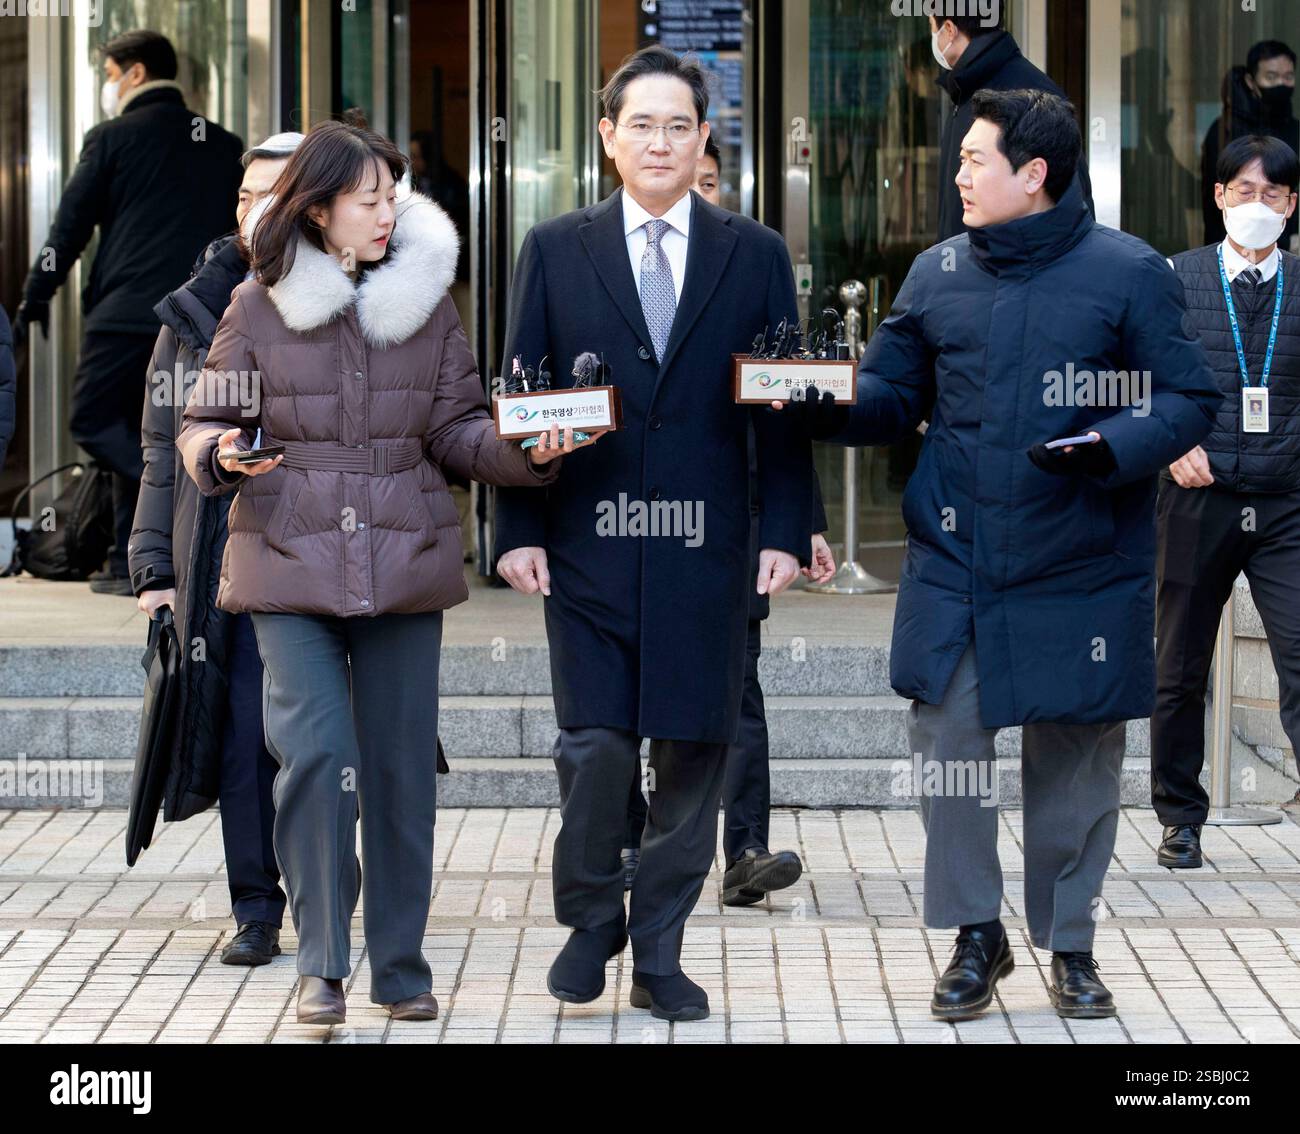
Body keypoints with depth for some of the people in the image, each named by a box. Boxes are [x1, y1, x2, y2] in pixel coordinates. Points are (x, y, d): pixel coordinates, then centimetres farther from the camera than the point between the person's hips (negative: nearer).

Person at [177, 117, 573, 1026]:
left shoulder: (428, 301, 6)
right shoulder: (260, 305, 1)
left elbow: (458, 430, 7)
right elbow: (205, 422, 7)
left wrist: (525, 450, -11)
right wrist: (222, 454, -15)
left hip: (405, 569, 2)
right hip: (291, 565, -2)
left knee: (403, 768, 5)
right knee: (316, 755, -12)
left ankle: (402, 966, 17)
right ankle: (323, 965, 1)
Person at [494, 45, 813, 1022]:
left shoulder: (756, 255, 8)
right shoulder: (555, 251, 7)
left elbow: (781, 406, 6)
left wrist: (787, 531, -3)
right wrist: (518, 529, -2)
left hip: (706, 545, 1)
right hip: (588, 543, -1)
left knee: (694, 751, 3)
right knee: (595, 745, -5)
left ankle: (660, 950, 15)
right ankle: (590, 920, 18)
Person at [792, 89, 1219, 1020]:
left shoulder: (1129, 272, -5)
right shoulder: (939, 272, 7)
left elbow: (1191, 401, -5)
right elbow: (893, 395, 13)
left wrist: (1113, 446, -22)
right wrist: (824, 398, -7)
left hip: (1081, 573, -2)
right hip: (955, 565, 3)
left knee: (1078, 755, 7)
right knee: (947, 741, -2)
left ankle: (1070, 943, 23)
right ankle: (977, 936, 15)